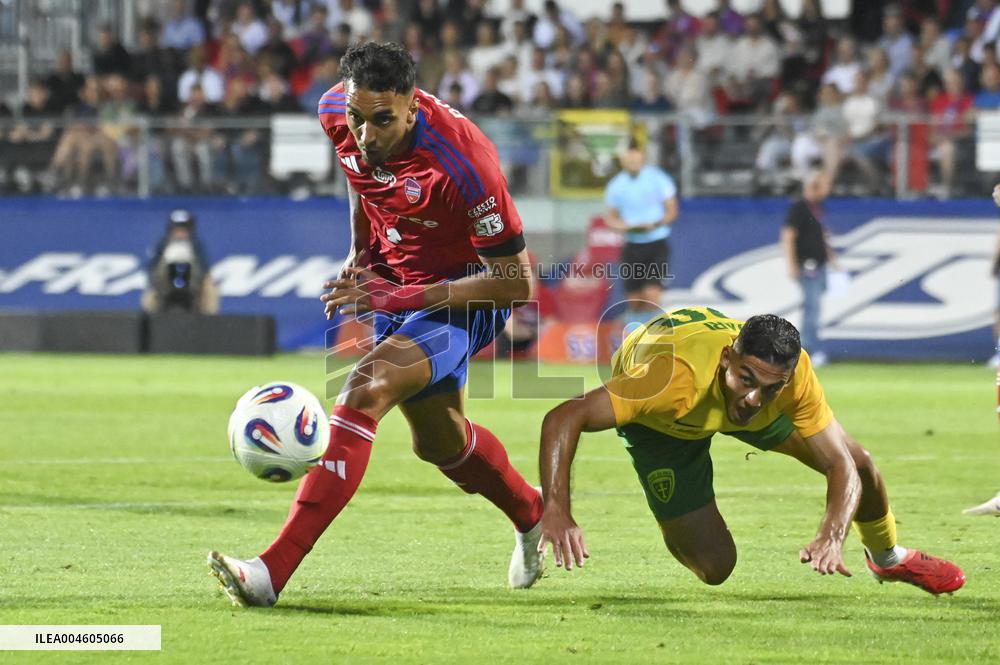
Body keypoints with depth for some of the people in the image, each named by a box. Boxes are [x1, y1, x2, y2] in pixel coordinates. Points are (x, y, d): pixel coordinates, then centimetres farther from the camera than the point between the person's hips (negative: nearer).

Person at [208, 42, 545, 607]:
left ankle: (273, 571, -34)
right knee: (438, 437, 21)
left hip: (466, 293, -8)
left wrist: (407, 298, -31)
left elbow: (517, 282, -27)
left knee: (365, 390, -28)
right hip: (392, 275, 8)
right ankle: (532, 514, 52)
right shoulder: (338, 113, -16)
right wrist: (361, 252, 8)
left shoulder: (462, 164, -34)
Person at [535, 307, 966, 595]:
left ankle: (888, 558, 39)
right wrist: (557, 513, -65)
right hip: (659, 421, -4)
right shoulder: (677, 379, -49)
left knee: (860, 465, 6)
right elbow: (562, 419, -52)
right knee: (714, 566, -13)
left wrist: (832, 537, -48)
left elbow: (843, 467, -28)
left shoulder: (795, 372, -34)